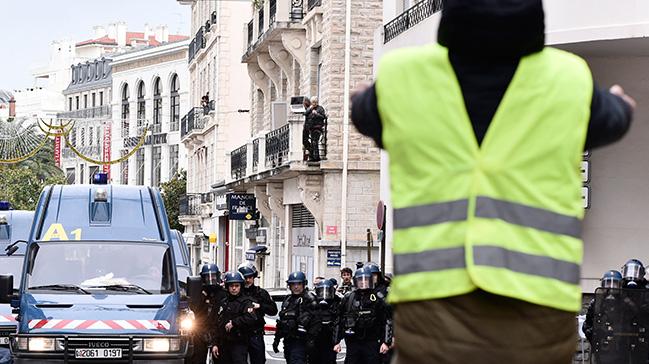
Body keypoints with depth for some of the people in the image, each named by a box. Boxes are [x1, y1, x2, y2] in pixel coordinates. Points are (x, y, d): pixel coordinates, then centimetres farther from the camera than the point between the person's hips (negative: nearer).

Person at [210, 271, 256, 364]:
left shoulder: (245, 302, -4)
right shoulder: (223, 303, 15)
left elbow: (251, 318, -22)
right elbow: (217, 325, 16)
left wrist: (233, 323, -17)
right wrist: (215, 344, 10)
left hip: (239, 343, -6)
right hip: (224, 344, 6)